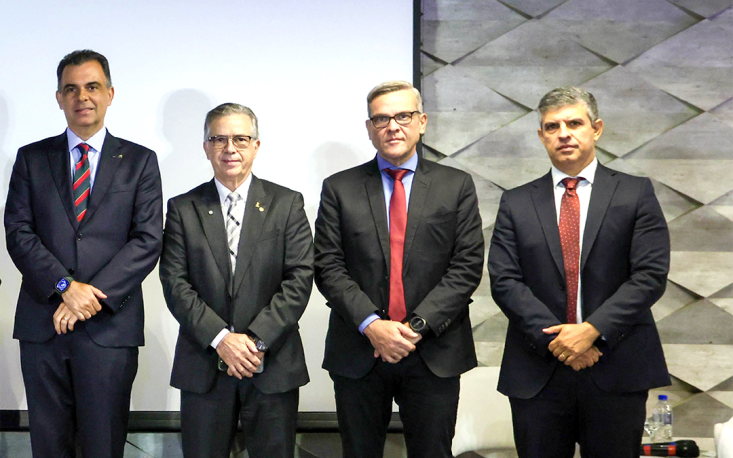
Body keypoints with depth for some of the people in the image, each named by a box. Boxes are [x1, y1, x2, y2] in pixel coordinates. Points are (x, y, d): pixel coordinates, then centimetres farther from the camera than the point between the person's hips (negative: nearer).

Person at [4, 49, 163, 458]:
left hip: (110, 326, -1)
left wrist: (94, 298, -13)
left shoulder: (140, 161, 6)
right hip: (42, 324, 2)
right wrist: (66, 286, -14)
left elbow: (148, 240, -3)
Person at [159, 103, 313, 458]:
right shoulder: (183, 209, 7)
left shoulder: (287, 204, 5)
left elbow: (299, 279, -3)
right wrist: (220, 338, -14)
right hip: (203, 368, 1)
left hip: (273, 366, 0)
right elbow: (175, 283, -2)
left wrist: (257, 339, -13)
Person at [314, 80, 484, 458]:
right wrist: (372, 325, -15)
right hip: (358, 354, 0)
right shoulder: (339, 189, 6)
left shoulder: (457, 186, 5)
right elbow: (328, 268, -1)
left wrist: (417, 326, -13)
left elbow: (467, 266, -3)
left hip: (434, 355, 0)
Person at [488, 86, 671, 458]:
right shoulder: (516, 203, 8)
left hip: (617, 371, -1)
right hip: (537, 374, 1)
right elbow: (504, 281, -1)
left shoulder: (636, 194, 4)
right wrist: (554, 339, -13)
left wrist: (592, 329, -15)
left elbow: (650, 275, -5)